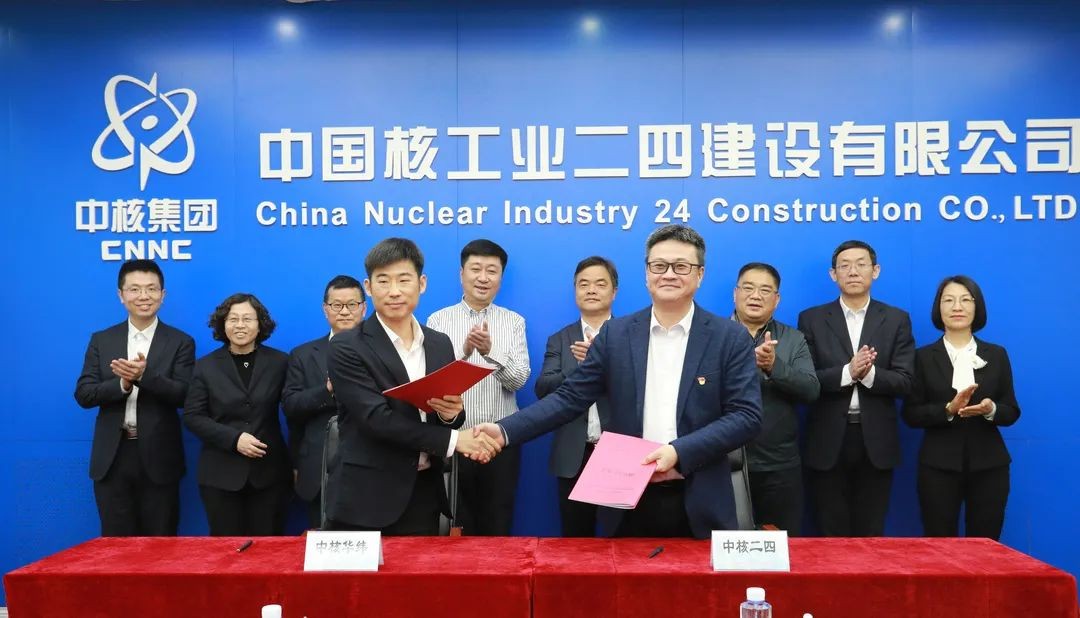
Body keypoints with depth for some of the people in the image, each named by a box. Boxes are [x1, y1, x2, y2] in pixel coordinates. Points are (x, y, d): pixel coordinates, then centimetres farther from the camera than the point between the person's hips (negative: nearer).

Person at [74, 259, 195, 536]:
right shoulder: (101, 340, 7)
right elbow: (83, 394, 0)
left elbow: (183, 396, -9)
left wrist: (144, 375, -24)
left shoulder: (180, 342, 0)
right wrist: (123, 383, -17)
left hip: (158, 457, -2)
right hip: (113, 456, 2)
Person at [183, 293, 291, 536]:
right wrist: (234, 439, -13)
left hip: (270, 471, 0)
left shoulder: (279, 362, 3)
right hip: (220, 473, 0)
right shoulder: (206, 365, 3)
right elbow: (192, 416, -1)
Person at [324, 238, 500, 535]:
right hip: (365, 498, -4)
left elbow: (448, 421, 12)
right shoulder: (347, 347, -9)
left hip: (423, 493, 5)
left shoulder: (440, 344, 7)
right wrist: (452, 440, -20)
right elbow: (376, 418, -19)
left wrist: (451, 413, -12)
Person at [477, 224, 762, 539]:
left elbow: (747, 415, -7)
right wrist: (505, 430, -10)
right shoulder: (616, 333, 4)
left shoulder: (731, 337, -2)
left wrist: (680, 452, -19)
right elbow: (571, 397, 2)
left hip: (699, 504, -1)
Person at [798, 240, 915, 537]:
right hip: (829, 441, -1)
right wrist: (847, 372, -20)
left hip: (876, 440, 1)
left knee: (871, 533, 10)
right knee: (831, 534, 7)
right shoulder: (812, 319, 3)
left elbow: (904, 381, -2)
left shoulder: (897, 320, 6)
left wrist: (869, 373, -20)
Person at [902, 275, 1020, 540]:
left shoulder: (997, 355, 7)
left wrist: (990, 409, -15)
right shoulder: (924, 356, 1)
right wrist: (948, 409, -19)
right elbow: (911, 414, -2)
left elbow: (1012, 412, 7)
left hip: (988, 465, 2)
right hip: (938, 466, -2)